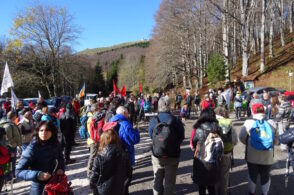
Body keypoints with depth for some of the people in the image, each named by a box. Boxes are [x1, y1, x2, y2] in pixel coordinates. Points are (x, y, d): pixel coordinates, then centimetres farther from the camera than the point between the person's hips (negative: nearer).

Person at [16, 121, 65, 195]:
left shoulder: (55, 144, -9)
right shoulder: (32, 148, -20)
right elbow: (19, 172, -20)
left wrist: (61, 168, -7)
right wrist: (37, 175, -32)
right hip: (39, 186, -4)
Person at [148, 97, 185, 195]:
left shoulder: (153, 121, -13)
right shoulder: (177, 121, -15)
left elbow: (151, 135, -2)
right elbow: (181, 137, -5)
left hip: (157, 155, 1)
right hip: (173, 156, -1)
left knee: (157, 180, 18)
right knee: (170, 181, 13)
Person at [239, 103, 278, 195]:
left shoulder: (248, 122, -10)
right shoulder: (271, 123, -4)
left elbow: (241, 137, -6)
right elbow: (276, 140, 3)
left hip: (252, 157, -1)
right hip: (268, 158, 1)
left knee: (252, 175, 19)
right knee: (266, 176, 20)